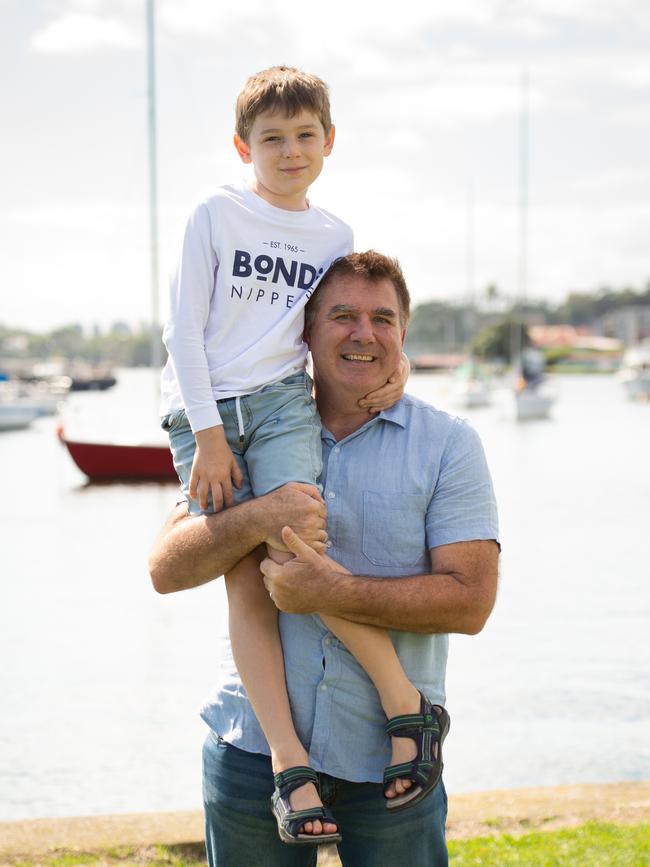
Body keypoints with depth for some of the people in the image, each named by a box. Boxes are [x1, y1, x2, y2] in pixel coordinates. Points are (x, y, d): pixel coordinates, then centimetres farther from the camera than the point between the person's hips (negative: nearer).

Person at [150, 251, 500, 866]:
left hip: (389, 754, -1)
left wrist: (331, 593, -20)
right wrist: (259, 518, -20)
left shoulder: (447, 444, -1)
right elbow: (166, 570, -2)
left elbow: (470, 601, -10)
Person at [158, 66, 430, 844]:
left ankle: (404, 699, -13)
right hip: (203, 410, 0)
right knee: (245, 582, -9)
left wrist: (395, 359, 3)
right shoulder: (215, 216, 2)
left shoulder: (334, 236, 12)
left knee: (295, 548, -25)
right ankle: (289, 762, -10)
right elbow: (184, 329, -2)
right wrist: (208, 434, -9)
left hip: (282, 398, 1)